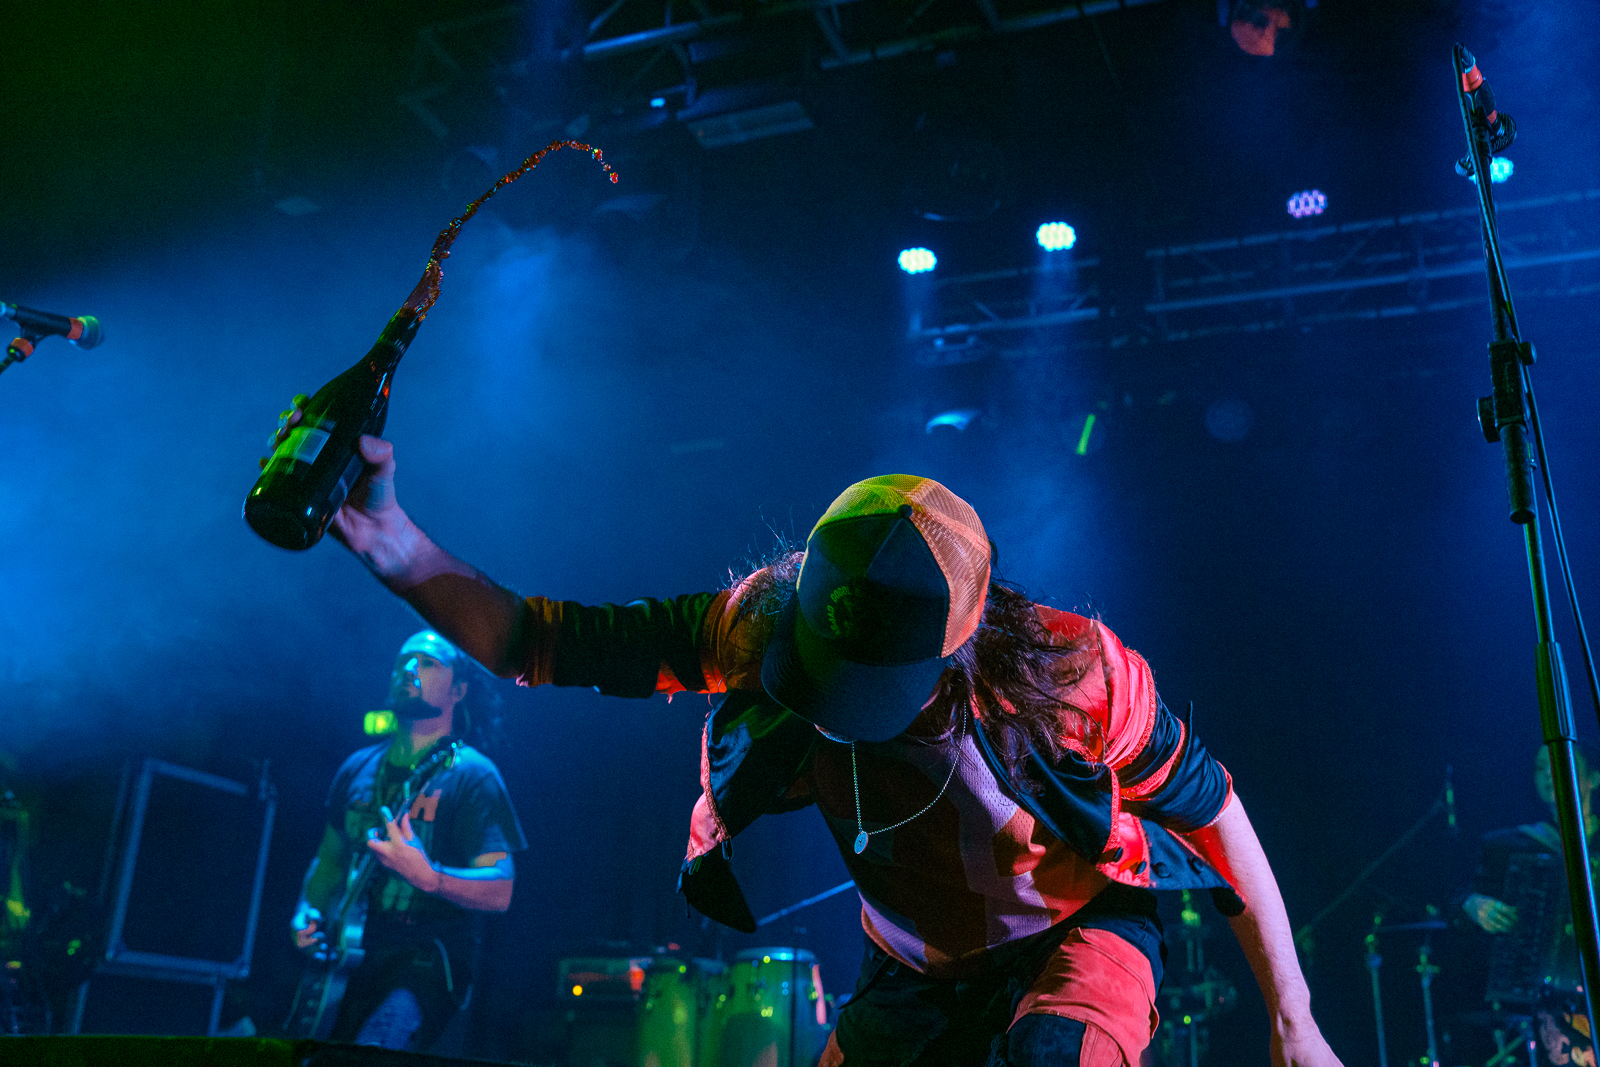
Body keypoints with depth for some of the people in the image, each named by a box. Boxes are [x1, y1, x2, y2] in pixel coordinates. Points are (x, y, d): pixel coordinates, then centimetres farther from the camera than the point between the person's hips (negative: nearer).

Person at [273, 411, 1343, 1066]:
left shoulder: (1071, 672, -32)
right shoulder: (762, 632, -25)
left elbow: (1216, 816, -16)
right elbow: (544, 641, -22)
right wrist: (393, 544, -38)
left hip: (1078, 929, -3)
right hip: (914, 973, 4)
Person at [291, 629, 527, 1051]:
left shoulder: (470, 775, -6)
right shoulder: (358, 769, 12)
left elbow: (499, 891, -14)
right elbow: (330, 858, 26)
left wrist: (428, 877, -31)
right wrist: (308, 915, 7)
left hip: (427, 967, -6)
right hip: (352, 960, 6)